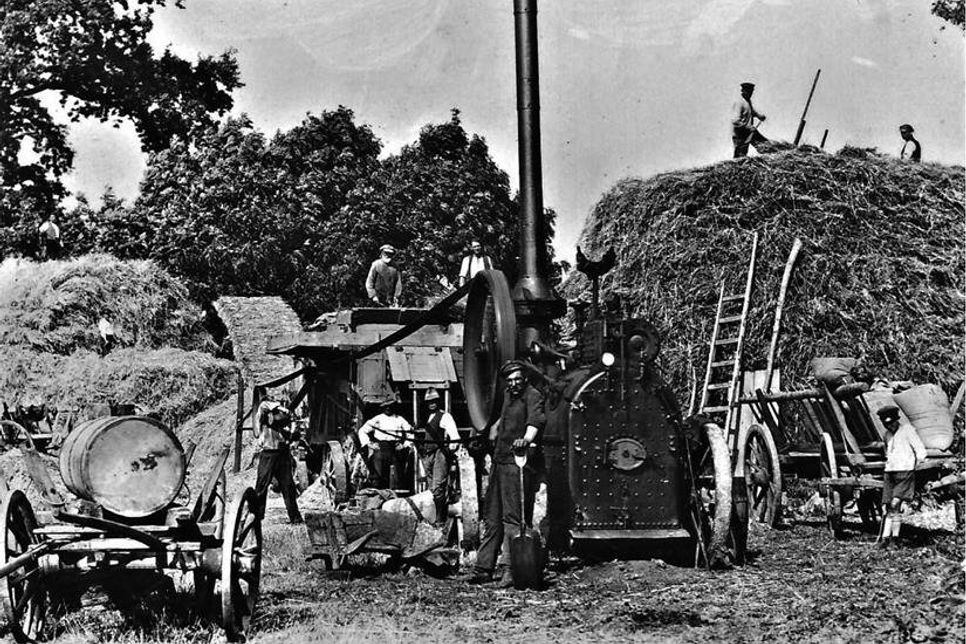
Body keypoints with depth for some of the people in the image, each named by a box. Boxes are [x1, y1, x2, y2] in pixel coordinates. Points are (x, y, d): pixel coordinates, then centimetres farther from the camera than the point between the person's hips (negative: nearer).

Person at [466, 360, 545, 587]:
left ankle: (512, 570, -13)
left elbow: (536, 419, -28)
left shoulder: (533, 396, -6)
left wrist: (526, 439, -45)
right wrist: (497, 426, 29)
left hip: (519, 462, -8)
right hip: (499, 461, 8)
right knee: (493, 517, 10)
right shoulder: (508, 396, 20)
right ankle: (484, 568, 14)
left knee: (513, 517, -12)